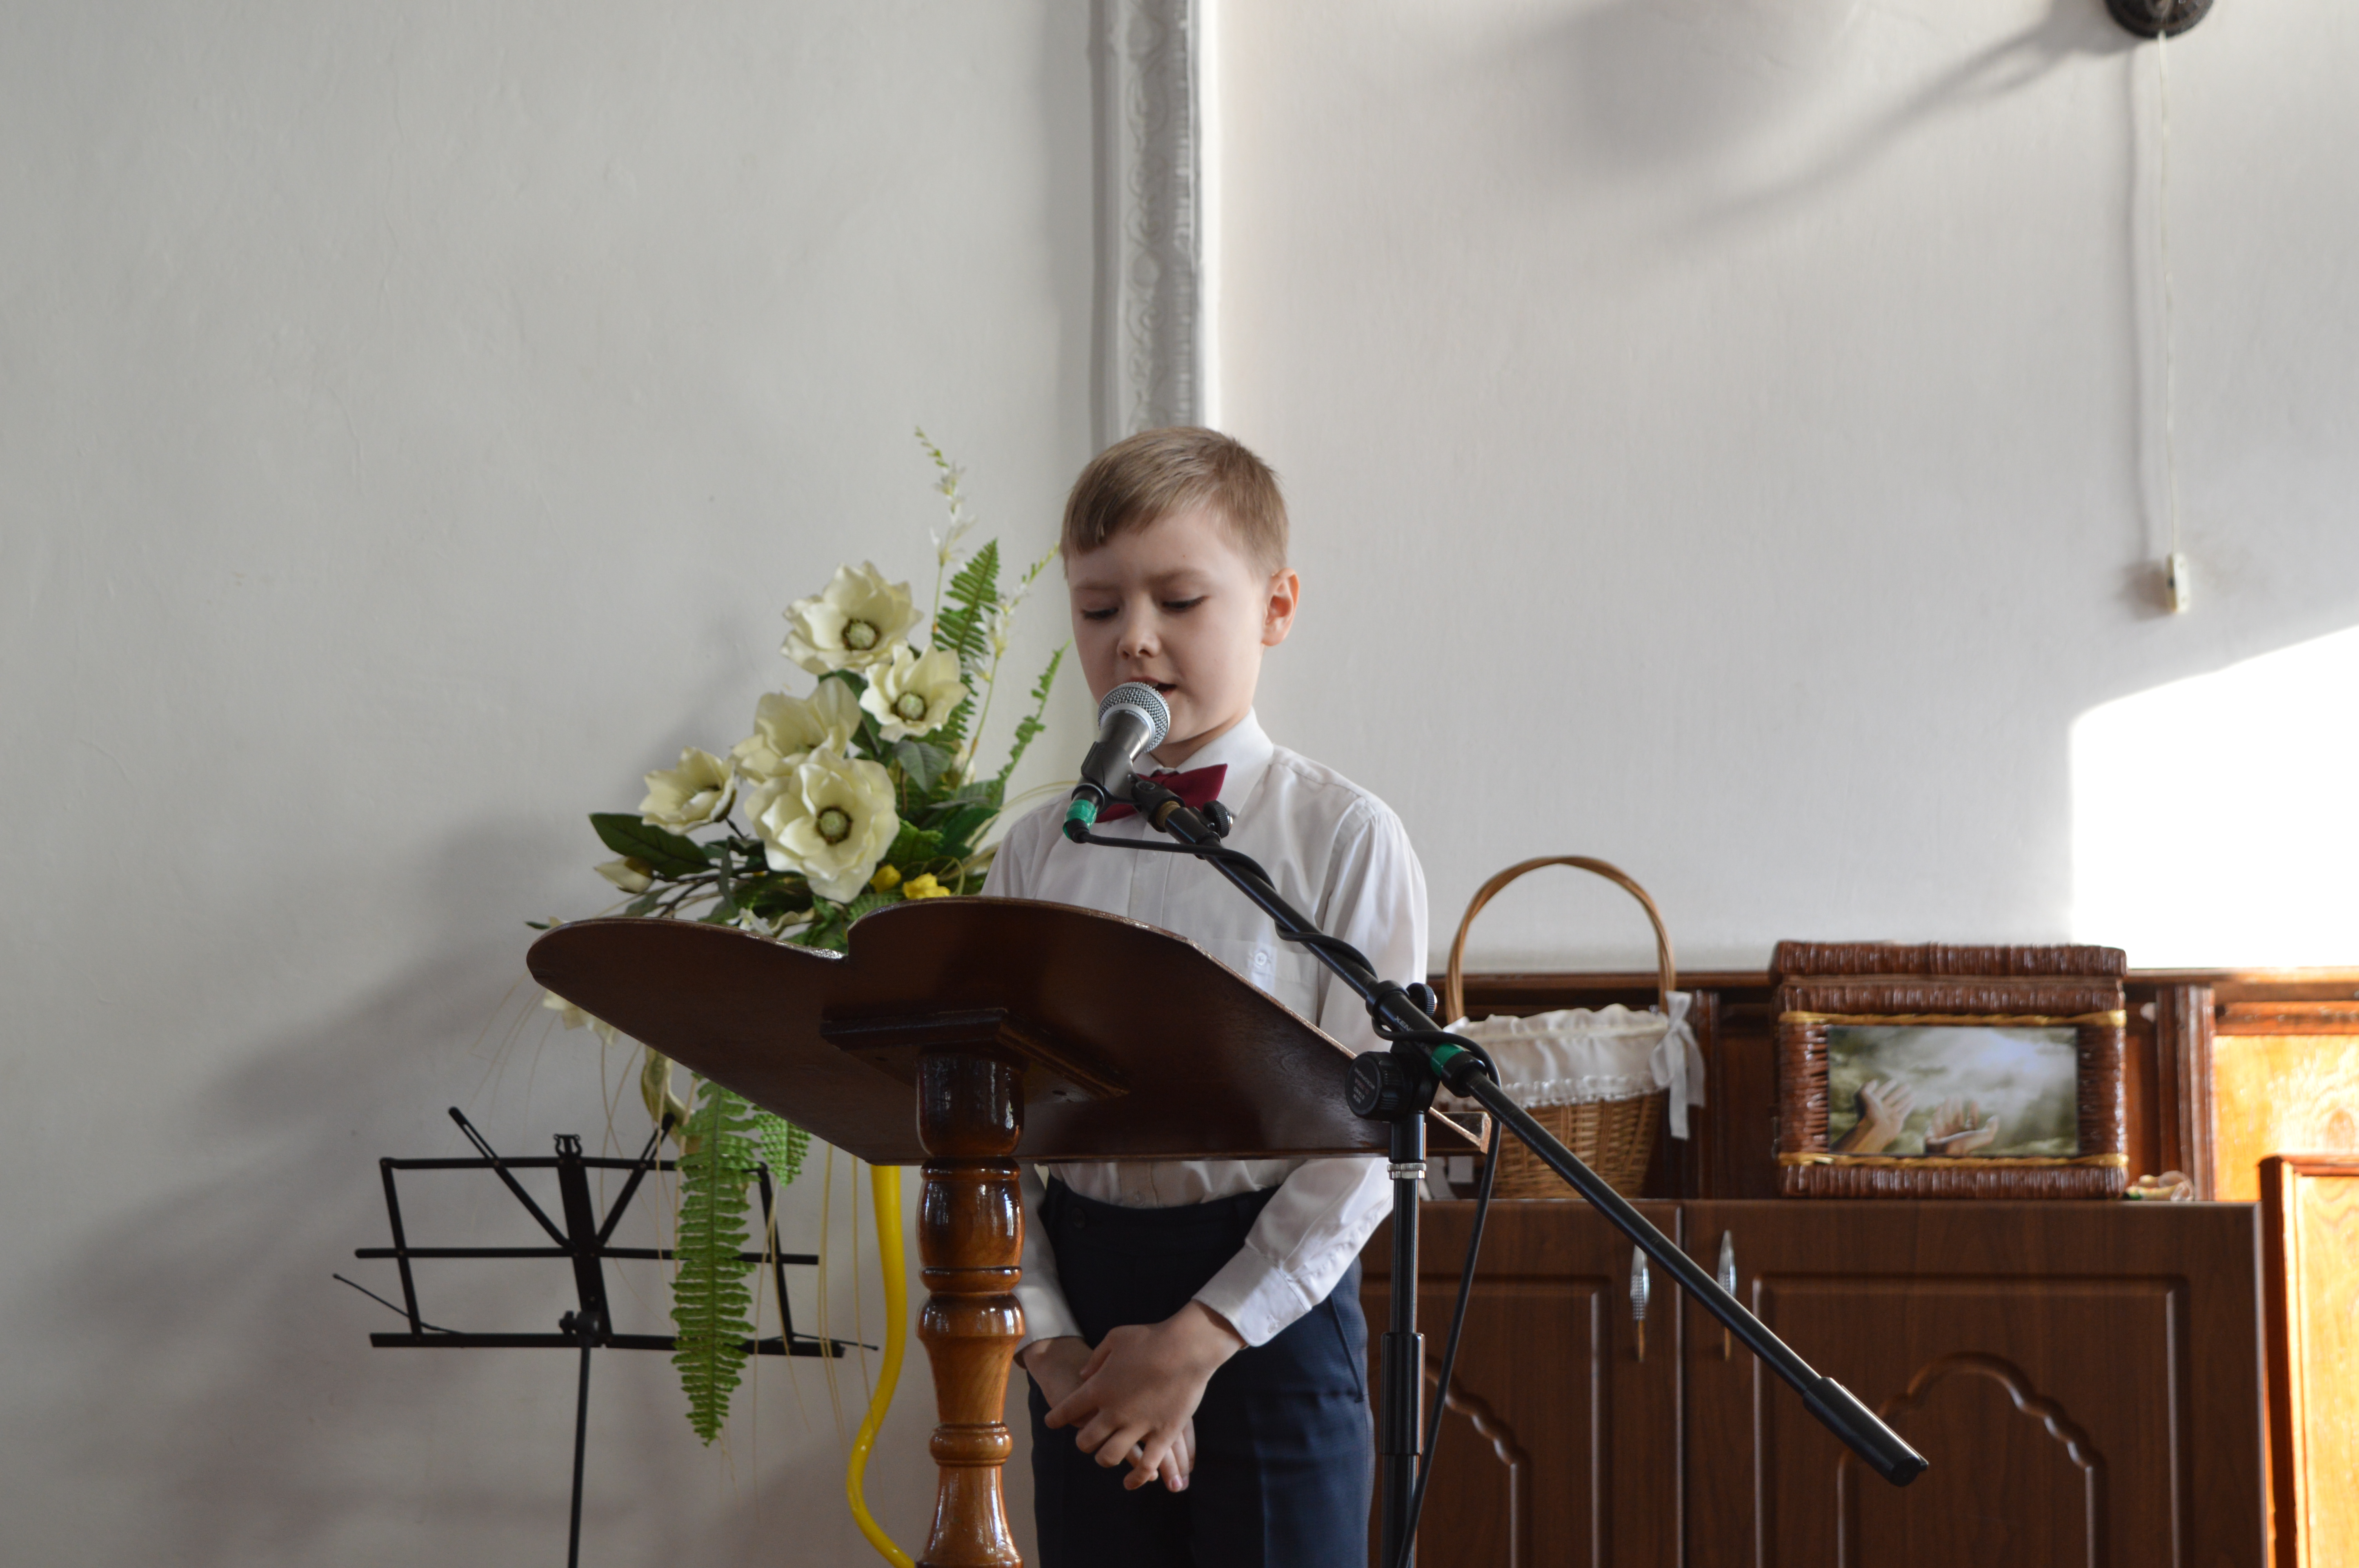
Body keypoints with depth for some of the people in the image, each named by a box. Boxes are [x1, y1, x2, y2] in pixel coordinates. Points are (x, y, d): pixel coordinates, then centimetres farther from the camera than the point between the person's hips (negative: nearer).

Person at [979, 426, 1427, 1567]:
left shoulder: (1341, 838, -5)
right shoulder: (1036, 854, 7)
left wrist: (1203, 1337, -13)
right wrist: (1047, 1340, -6)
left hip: (1271, 1307, -3)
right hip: (1083, 1287, 3)